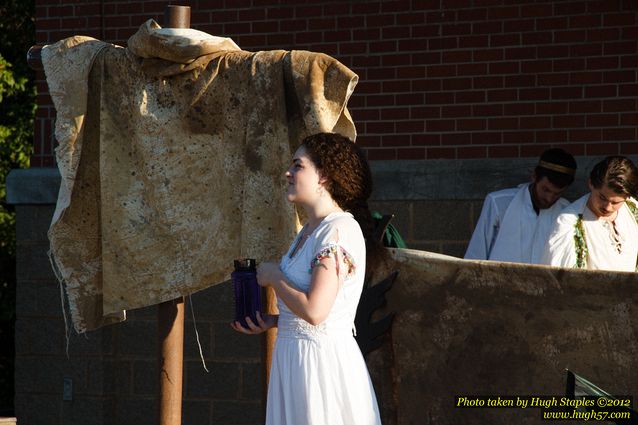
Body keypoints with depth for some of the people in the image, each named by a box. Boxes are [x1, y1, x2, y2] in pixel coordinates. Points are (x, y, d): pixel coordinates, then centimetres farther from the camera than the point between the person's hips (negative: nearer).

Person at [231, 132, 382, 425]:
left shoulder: (340, 230, -16)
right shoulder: (309, 231, 14)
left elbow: (315, 311, -23)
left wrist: (273, 277, -9)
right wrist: (273, 322, 8)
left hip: (322, 358, -9)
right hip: (291, 354, 9)